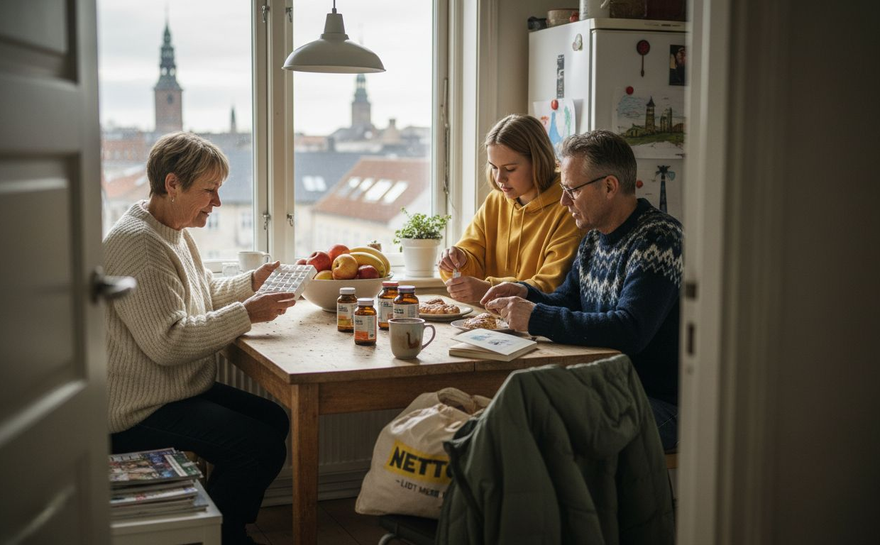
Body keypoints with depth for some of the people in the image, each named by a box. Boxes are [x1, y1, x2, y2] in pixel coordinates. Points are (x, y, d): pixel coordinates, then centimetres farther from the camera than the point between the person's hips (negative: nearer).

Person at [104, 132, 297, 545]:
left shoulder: (174, 232, 13)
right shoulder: (137, 245, -21)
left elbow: (204, 296, 26)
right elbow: (167, 342, -27)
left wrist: (253, 283, 9)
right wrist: (246, 314, -23)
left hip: (180, 390, 11)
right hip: (140, 412, -11)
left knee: (275, 420, 6)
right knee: (262, 447, -18)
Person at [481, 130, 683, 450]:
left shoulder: (659, 239, -17)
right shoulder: (595, 238, 11)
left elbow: (629, 332, -29)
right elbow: (566, 302, 23)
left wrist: (536, 318, -24)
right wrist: (525, 294, 0)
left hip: (659, 403, -8)